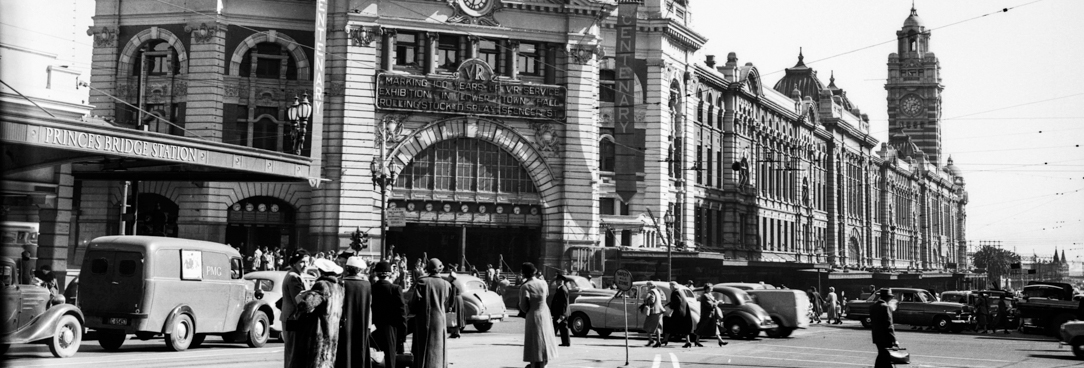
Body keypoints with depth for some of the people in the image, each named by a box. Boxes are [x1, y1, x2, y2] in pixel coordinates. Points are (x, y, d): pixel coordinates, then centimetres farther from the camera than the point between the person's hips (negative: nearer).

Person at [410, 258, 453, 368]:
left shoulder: (422, 282, -9)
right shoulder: (446, 285, -2)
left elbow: (414, 302, -11)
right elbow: (448, 306, 5)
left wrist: (414, 311, 8)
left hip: (423, 320, -1)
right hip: (440, 320, 1)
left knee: (423, 349, 8)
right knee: (438, 350, 10)